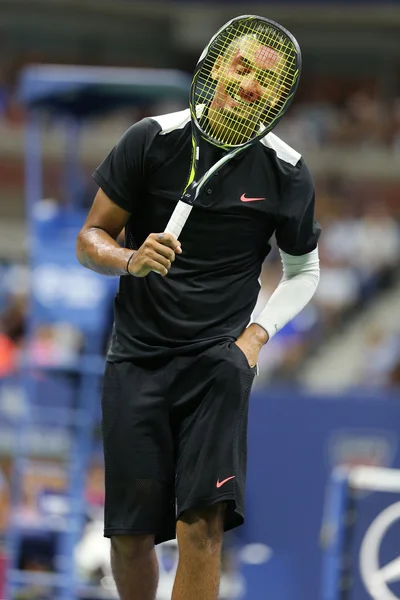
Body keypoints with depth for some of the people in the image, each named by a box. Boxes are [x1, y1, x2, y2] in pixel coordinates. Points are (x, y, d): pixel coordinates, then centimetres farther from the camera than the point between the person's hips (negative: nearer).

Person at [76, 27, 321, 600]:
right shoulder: (153, 139, -4)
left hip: (218, 359, 0)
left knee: (201, 526, -17)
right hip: (137, 355, 0)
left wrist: (258, 332, -1)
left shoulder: (287, 173, -1)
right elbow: (90, 239, 1)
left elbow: (304, 269, 15)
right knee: (131, 533, -1)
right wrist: (131, 260, -21)